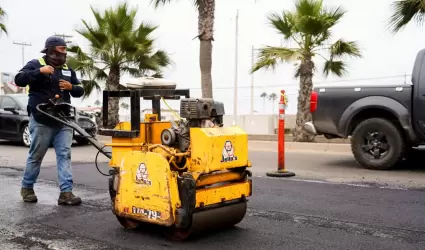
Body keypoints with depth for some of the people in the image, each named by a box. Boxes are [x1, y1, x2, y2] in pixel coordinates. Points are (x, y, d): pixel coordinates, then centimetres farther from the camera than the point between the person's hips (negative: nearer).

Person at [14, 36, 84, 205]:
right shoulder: (36, 64, 0)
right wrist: (39, 72, -24)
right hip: (42, 121, -5)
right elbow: (19, 80, -14)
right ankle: (27, 187, 25)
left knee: (65, 155, -3)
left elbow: (80, 91, 17)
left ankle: (66, 192, -4)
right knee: (36, 156, 5)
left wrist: (71, 87, -5)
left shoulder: (67, 69, 16)